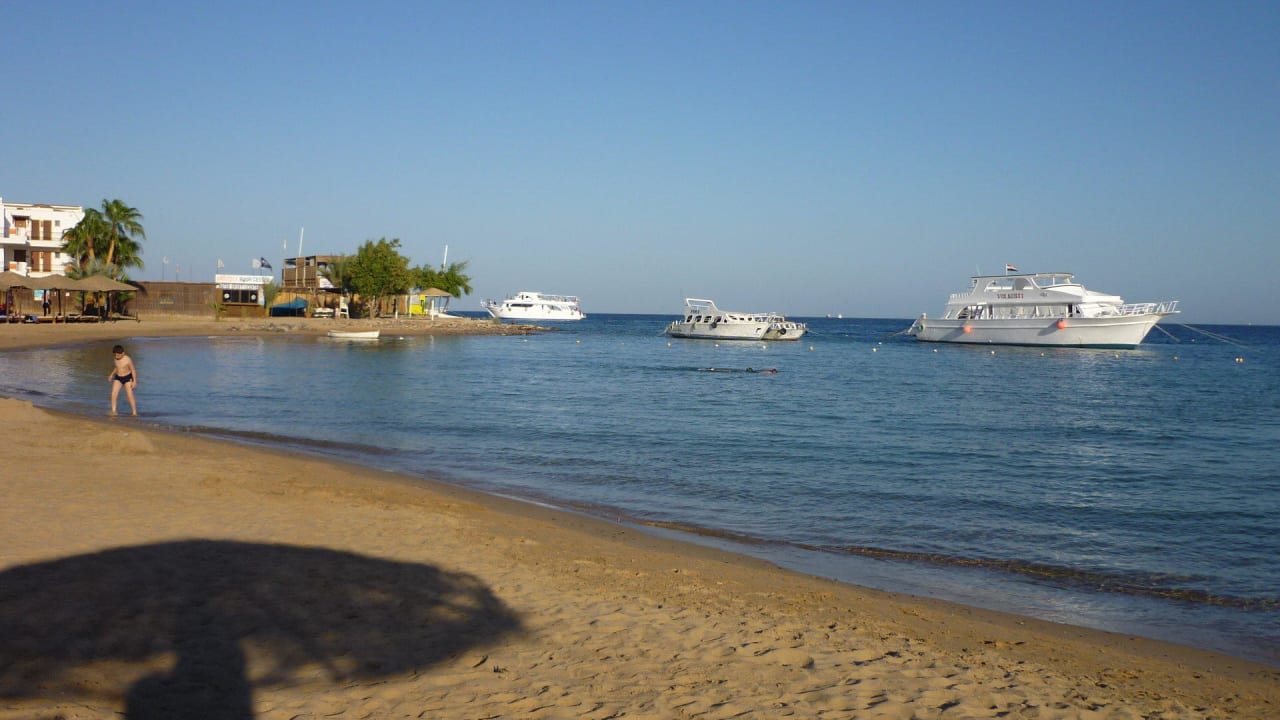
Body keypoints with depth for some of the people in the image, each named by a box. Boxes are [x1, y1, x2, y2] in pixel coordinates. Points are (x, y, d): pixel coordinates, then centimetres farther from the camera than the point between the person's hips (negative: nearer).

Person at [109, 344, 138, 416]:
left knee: (130, 395, -8)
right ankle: (113, 411, -2)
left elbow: (133, 370, -14)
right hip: (118, 378, 5)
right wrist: (112, 375, 22)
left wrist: (134, 381, -17)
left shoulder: (128, 360, -19)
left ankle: (135, 412, -1)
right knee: (113, 394, -8)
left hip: (127, 378, -5)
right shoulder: (116, 359, -1)